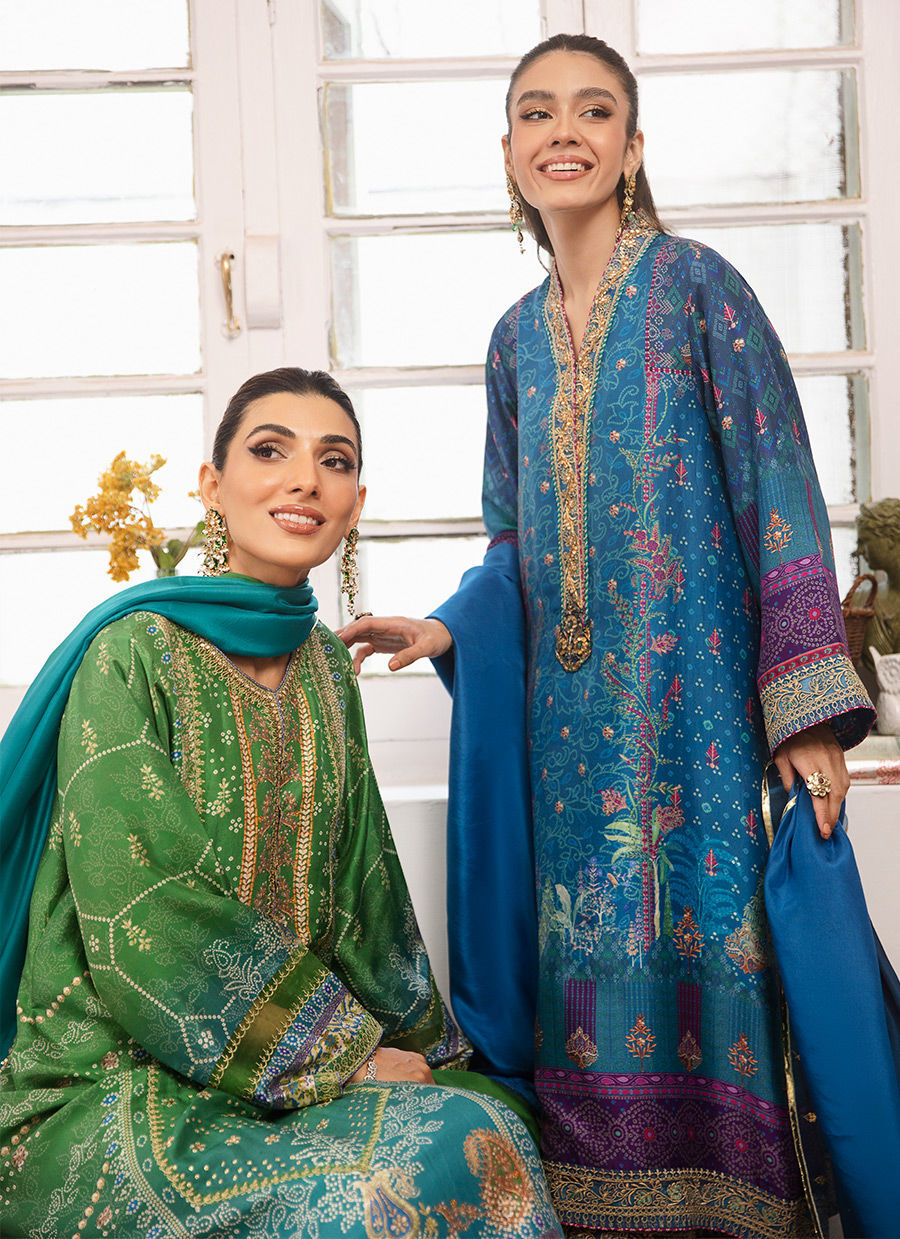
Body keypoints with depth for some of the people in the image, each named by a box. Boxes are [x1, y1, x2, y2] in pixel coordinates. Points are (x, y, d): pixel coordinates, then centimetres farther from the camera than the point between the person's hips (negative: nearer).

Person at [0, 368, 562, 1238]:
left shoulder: (323, 666, 9)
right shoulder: (133, 654, -13)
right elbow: (147, 925, -19)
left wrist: (417, 1041, 6)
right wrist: (346, 1058, -15)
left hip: (297, 1073, 6)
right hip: (108, 1091, -6)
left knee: (494, 1122, -14)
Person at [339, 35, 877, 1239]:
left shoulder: (696, 286, -1)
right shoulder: (516, 337, 14)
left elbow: (779, 492, -7)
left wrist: (809, 705, -13)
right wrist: (447, 629, -1)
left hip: (695, 689, -4)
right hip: (568, 708, 5)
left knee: (707, 933, -4)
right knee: (587, 955, 6)